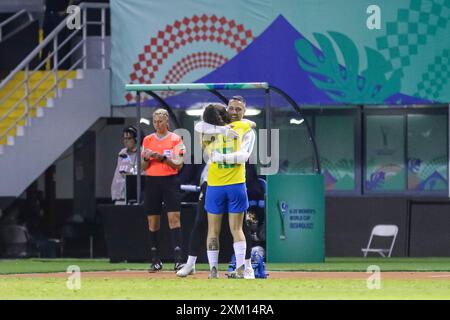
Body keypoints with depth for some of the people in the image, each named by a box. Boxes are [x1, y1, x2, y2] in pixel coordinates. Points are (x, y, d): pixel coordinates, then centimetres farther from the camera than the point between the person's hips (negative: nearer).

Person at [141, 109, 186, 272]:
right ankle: (156, 260, 9)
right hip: (152, 182, 4)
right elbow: (144, 167, 13)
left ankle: (178, 259, -18)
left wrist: (162, 157, -20)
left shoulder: (175, 139, 1)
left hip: (170, 181, -3)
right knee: (152, 221, 3)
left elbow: (178, 164, -6)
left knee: (174, 217, -13)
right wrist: (146, 158, -9)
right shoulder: (148, 140, 12)